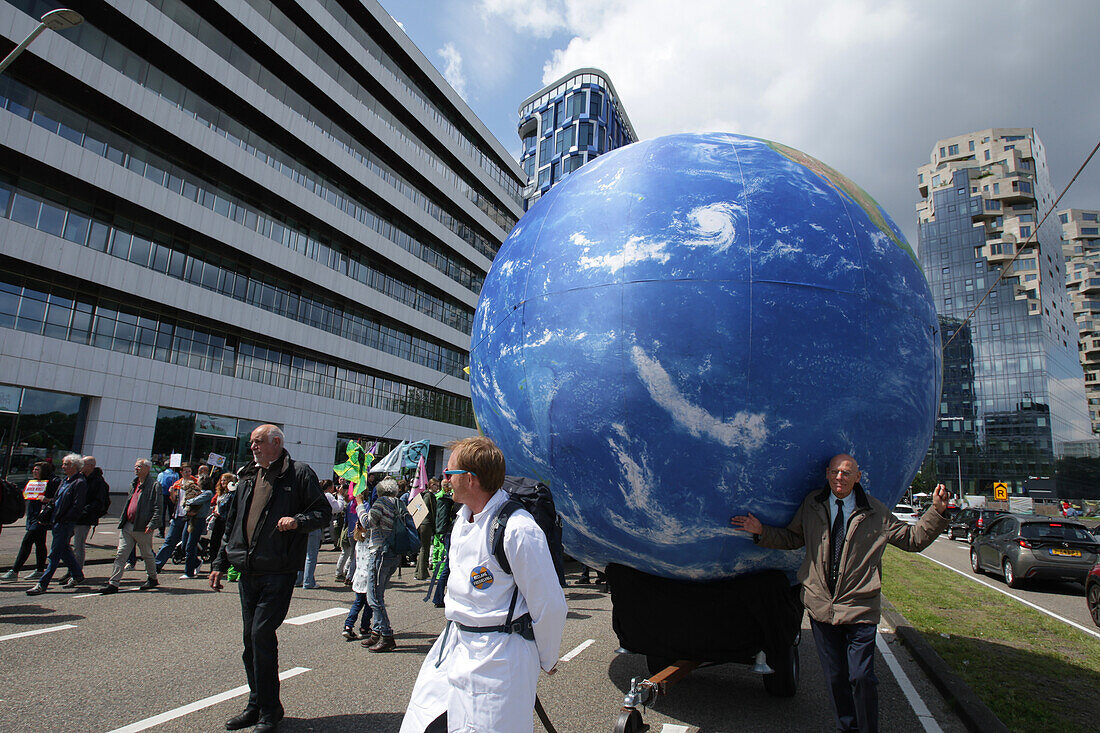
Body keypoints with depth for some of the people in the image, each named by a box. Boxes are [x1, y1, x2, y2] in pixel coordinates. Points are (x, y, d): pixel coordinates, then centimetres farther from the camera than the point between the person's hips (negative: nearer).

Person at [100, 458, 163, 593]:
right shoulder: (133, 485, 15)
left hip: (142, 527, -7)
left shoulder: (154, 486, -9)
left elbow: (157, 509, -12)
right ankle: (113, 583, 4)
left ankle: (152, 578, 24)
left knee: (147, 555, 8)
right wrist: (122, 520, 15)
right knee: (121, 554, 2)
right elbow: (128, 504, 23)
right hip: (127, 526, 7)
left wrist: (151, 524, -20)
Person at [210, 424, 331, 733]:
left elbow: (323, 512, -5)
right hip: (247, 571, 7)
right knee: (250, 637, 12)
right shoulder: (247, 477, 15)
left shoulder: (299, 474, -5)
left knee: (262, 635, -9)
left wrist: (298, 520, -23)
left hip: (278, 571, -7)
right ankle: (256, 704, 27)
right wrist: (221, 563, 18)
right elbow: (232, 522, 21)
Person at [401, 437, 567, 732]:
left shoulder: (518, 530, -24)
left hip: (499, 658, -8)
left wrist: (546, 661, -5)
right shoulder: (462, 519, 5)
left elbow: (550, 606, -17)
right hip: (453, 644, 8)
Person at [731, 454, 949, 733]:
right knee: (835, 676, 12)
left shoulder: (875, 511, 0)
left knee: (861, 677, -3)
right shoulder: (812, 505, 5)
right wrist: (761, 531, 2)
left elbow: (912, 539, 6)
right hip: (821, 605, 2)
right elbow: (793, 538, 16)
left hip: (859, 608, -2)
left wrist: (937, 512, -6)